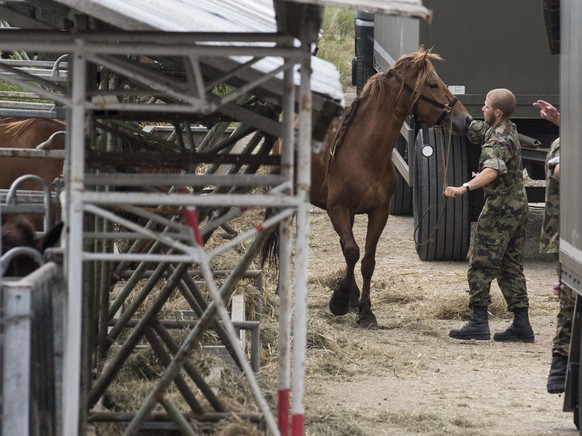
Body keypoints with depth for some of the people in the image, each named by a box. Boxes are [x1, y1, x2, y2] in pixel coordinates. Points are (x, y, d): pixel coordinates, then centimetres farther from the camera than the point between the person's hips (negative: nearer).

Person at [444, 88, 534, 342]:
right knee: (511, 267, 12)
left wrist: (464, 188, -51)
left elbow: (492, 171, -39)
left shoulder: (498, 141, -20)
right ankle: (521, 324, 11)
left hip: (500, 209, -10)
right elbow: (470, 129, 23)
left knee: (481, 266, -5)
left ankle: (479, 322, -8)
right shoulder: (506, 130, 10)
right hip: (518, 206, 10)